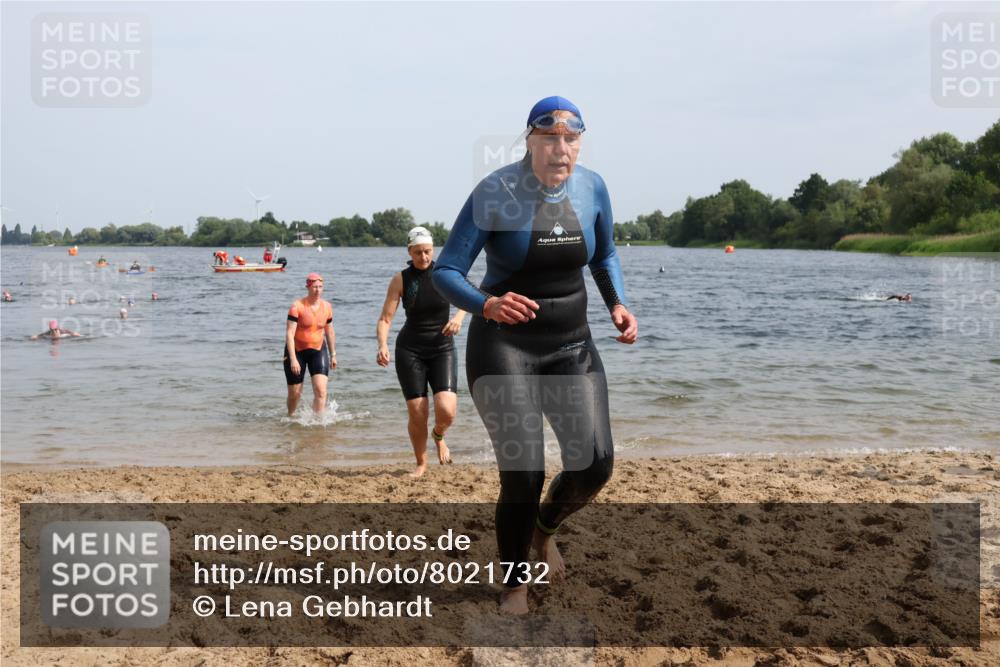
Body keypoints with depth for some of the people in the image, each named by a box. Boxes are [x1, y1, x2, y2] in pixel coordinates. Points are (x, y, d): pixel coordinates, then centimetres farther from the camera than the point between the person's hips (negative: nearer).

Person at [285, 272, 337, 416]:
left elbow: (329, 332, 13)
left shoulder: (327, 307, -1)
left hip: (318, 351, 3)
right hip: (297, 351, -3)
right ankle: (290, 418, 35)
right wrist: (293, 359, -25)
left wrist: (333, 354, 16)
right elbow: (289, 333, -19)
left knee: (321, 390, -15)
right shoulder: (297, 306, -16)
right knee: (295, 393, 7)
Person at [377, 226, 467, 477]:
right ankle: (421, 463, 23)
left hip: (442, 349, 0)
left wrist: (459, 316, -10)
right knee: (417, 414, -2)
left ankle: (439, 436, 20)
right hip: (409, 350, 0)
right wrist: (383, 346, -26)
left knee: (446, 411, -17)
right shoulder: (401, 279, -5)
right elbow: (385, 319, -8)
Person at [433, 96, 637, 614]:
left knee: (595, 464, -7)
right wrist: (487, 305, -36)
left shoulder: (592, 188, -2)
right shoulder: (495, 192, -16)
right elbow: (444, 272, -16)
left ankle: (544, 528, 28)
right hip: (504, 345, -4)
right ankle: (514, 587, 14)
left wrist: (617, 304, -3)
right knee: (523, 473, -11)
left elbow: (605, 256, 15)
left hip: (571, 344, 4)